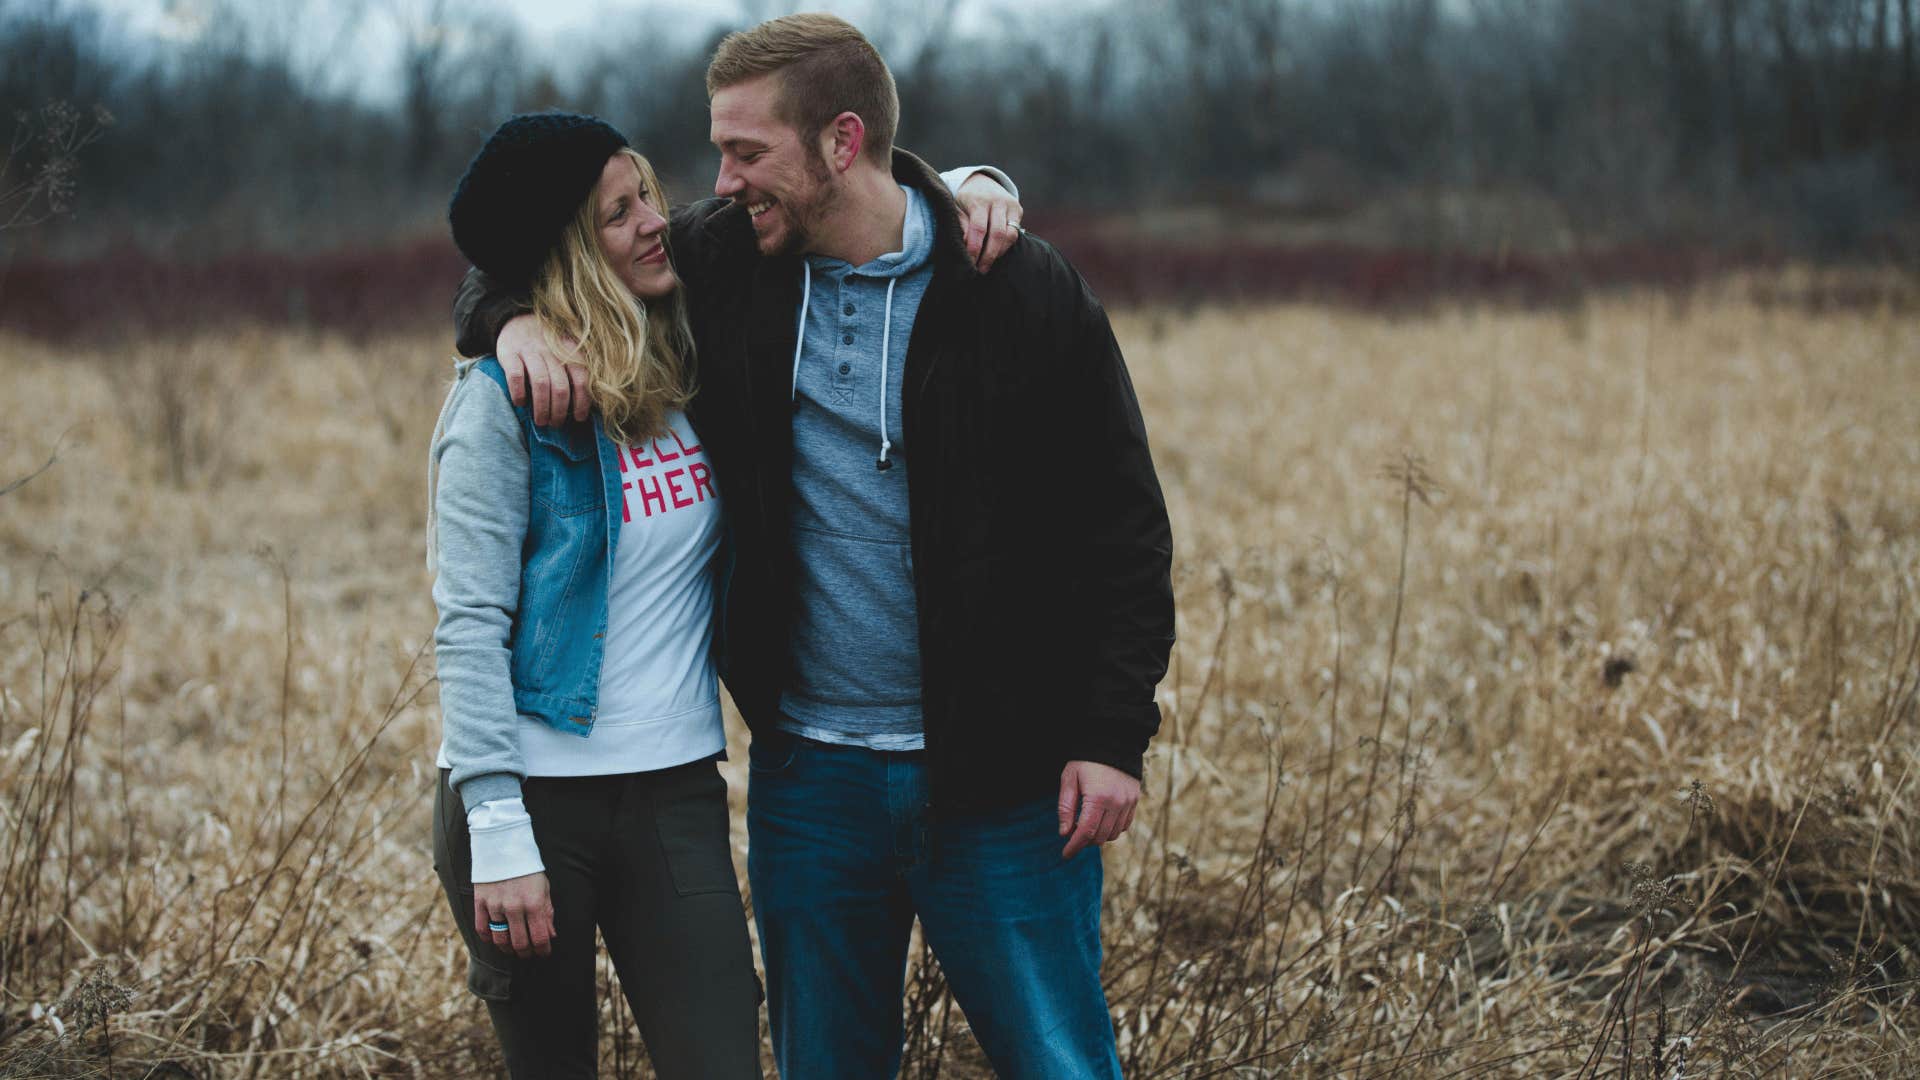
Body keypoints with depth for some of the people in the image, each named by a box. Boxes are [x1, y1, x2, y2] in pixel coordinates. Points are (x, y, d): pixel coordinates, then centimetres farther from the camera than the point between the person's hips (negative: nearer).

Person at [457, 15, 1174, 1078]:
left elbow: (1123, 527, -3)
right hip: (810, 773, 4)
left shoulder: (1023, 295, -8)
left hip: (999, 776, -3)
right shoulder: (723, 260, 1)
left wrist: (1114, 735, -9)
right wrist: (516, 320, -8)